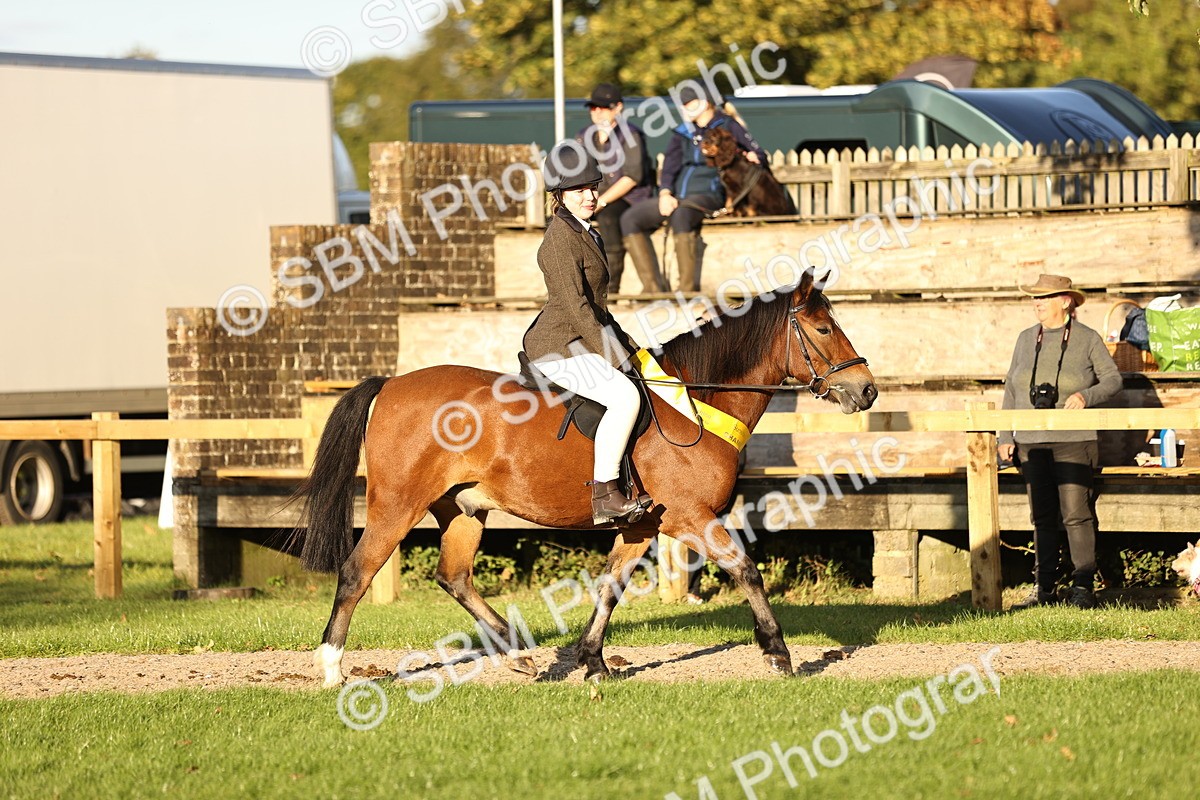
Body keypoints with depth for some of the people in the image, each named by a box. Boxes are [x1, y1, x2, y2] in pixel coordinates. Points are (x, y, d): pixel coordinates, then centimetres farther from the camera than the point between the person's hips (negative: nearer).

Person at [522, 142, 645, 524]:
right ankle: (604, 495, -29)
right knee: (625, 396, -29)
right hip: (559, 349, -11)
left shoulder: (587, 235, 15)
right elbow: (574, 306, -22)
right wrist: (613, 357, -20)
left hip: (582, 341, 11)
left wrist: (625, 346, 16)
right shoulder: (561, 239, -17)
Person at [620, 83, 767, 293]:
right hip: (678, 197, 7)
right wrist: (665, 194, -5)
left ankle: (689, 285, -39)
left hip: (709, 195, -7)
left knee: (681, 216, -40)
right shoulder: (683, 132, 21)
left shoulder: (727, 126, 5)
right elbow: (670, 166, 14)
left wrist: (752, 157, -21)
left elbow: (759, 155, 4)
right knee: (630, 219, -8)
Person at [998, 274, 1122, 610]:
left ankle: (1083, 586, -4)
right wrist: (1006, 437, 10)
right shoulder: (1026, 340, 12)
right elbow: (1011, 390, 15)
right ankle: (1043, 587, 10)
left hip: (1074, 443, -4)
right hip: (1031, 443, 4)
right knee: (1042, 517, 6)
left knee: (1076, 514, -9)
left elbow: (1113, 379, 5)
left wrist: (1087, 396, -15)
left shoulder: (1087, 339, 1)